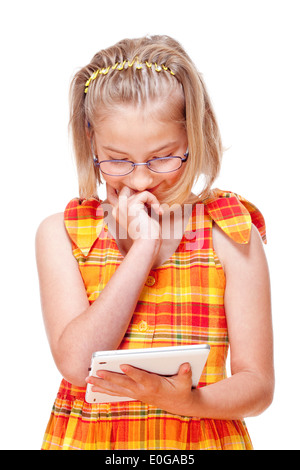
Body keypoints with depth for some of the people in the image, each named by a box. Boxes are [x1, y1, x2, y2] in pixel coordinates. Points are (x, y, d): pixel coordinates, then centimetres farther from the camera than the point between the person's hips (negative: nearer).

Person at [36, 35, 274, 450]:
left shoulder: (232, 236, 0)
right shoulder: (60, 234, 2)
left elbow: (257, 386, -2)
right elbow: (76, 364, -12)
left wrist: (186, 401, -21)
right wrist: (144, 245, -13)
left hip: (201, 437, 0)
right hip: (88, 437, 0)